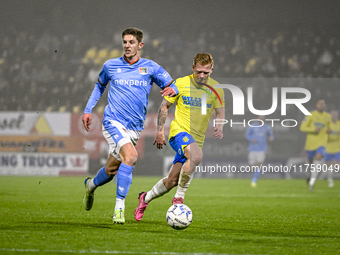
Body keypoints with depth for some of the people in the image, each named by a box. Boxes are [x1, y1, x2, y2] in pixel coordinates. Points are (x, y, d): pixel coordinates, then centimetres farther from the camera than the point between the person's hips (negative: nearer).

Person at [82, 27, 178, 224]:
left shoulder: (150, 68, 5)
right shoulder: (110, 66, 6)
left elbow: (172, 86, 8)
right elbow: (100, 85, 24)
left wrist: (172, 89, -16)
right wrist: (88, 110, 18)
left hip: (135, 127, 3)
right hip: (113, 121, -3)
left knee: (112, 170, 10)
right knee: (131, 156, -27)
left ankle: (91, 185, 44)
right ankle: (120, 206, -23)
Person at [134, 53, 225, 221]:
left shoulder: (216, 89, 2)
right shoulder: (181, 83, -4)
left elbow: (220, 112, 6)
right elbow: (164, 105, 5)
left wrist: (220, 127, -16)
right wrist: (160, 130, -1)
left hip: (197, 138, 4)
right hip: (179, 131, -4)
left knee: (172, 181, 5)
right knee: (196, 156, -36)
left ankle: (146, 198, 32)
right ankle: (179, 198, -23)